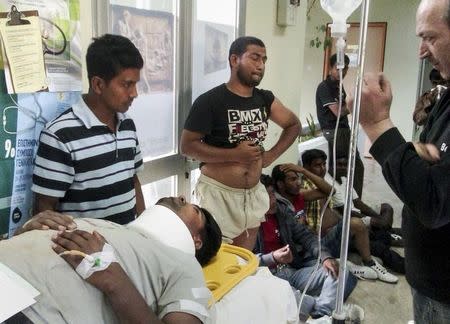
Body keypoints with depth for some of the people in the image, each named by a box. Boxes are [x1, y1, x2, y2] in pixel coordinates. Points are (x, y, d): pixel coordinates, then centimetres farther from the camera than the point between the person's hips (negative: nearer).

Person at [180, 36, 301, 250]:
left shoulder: (265, 99, 4)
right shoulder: (210, 101, -14)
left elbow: (293, 124, 19)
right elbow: (187, 146, -15)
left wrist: (272, 154, 3)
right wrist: (234, 154, -21)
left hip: (254, 192, 6)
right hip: (219, 192, -6)